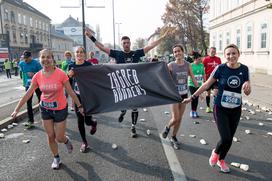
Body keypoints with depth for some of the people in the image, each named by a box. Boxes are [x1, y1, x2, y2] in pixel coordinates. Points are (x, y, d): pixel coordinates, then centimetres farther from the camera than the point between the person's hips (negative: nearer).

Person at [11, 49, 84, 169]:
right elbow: (28, 94, 0)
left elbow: (70, 92, -12)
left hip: (60, 109, -3)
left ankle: (66, 140, 42)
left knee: (59, 138, 5)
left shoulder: (60, 74, -20)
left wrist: (79, 106, -7)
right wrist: (17, 109, 3)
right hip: (45, 109, 4)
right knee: (50, 136, 12)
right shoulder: (37, 76, -8)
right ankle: (56, 158, 34)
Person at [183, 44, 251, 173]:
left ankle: (221, 160, 38)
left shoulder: (244, 69, -3)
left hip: (236, 110, 3)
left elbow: (247, 93, 2)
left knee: (229, 139, 10)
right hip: (221, 109, -3)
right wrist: (192, 97, -4)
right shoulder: (220, 68, -12)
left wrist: (247, 85, -21)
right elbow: (207, 84, -5)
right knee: (226, 138, -12)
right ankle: (216, 152, 23)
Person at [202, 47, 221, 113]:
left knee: (216, 91, -7)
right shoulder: (206, 59, -2)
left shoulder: (218, 59, 5)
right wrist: (204, 78, -7)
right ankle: (208, 107, 20)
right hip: (208, 78, -1)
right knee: (208, 92, 9)